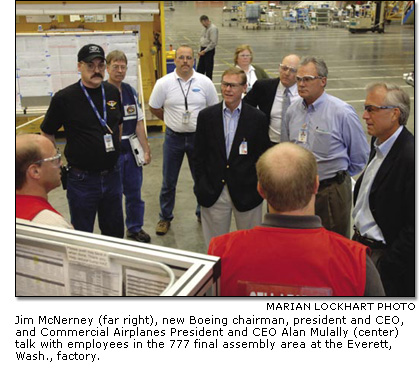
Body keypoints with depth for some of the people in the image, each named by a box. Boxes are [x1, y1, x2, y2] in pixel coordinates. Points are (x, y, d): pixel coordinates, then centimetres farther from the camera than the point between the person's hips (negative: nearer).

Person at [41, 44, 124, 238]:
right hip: (82, 179, -4)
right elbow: (47, 134, -1)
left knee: (115, 232, 18)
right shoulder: (64, 98, -11)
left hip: (112, 176, 4)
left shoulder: (113, 92, 2)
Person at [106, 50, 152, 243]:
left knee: (134, 193, 16)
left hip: (132, 151, 5)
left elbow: (139, 123, 10)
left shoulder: (131, 91, 8)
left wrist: (146, 150, 7)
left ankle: (135, 228, 34)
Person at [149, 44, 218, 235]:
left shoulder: (204, 82, -5)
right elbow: (153, 107, 5)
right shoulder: (164, 83, -7)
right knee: (168, 182, 10)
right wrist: (171, 120, 8)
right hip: (173, 137, 0)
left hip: (198, 136, 0)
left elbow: (215, 108, 5)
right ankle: (165, 218, 27)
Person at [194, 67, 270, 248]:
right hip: (213, 192, 1)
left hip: (246, 192, -1)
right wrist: (201, 186, 0)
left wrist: (259, 189, -3)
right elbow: (199, 155, 4)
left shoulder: (258, 118, -3)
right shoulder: (206, 116, 1)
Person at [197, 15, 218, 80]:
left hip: (209, 51, -9)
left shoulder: (213, 28, -15)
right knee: (200, 69, 10)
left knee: (208, 69, -1)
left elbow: (213, 43, -21)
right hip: (203, 50, 9)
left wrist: (204, 51, -18)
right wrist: (200, 50, 12)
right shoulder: (205, 28, 14)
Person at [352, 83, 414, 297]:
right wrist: (358, 238, 11)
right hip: (361, 243, 8)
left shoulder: (410, 156, -23)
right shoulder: (379, 143, 5)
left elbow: (414, 227, -22)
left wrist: (386, 267, -18)